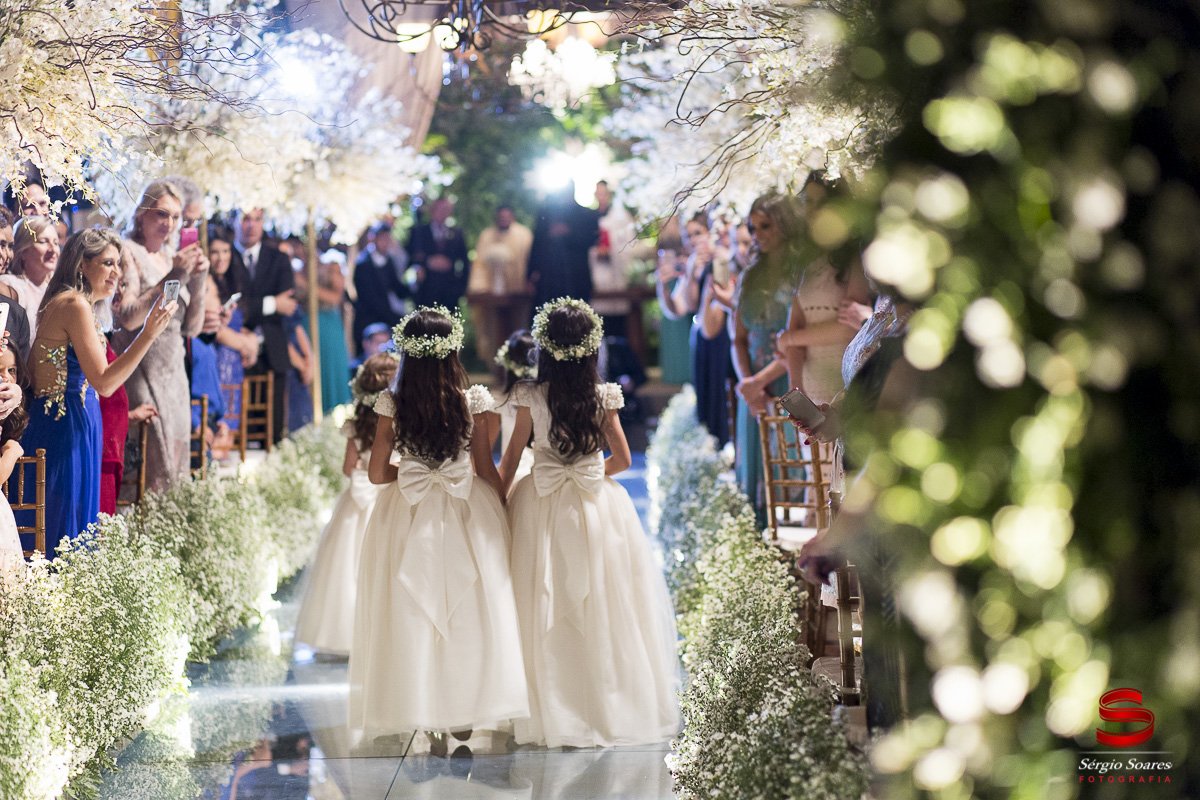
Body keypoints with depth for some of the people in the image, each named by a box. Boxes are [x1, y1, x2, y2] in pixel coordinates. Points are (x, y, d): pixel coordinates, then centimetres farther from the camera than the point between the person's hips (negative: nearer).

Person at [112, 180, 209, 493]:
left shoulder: (172, 256, 14)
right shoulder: (128, 252, -4)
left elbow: (192, 328, 12)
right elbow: (129, 318, -18)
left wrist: (198, 282, -2)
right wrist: (172, 277, -18)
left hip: (173, 371, 7)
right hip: (141, 370, -7)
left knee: (177, 461, 4)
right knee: (155, 467, -13)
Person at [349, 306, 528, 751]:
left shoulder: (392, 405, -8)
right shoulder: (472, 402, -8)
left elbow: (377, 473, -4)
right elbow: (487, 472, -3)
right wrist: (502, 512, 13)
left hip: (407, 518, 0)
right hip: (467, 515, 0)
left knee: (413, 616, 7)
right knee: (469, 611, 11)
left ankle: (430, 719, 9)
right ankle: (466, 712, 17)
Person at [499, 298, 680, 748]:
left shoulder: (531, 396, -7)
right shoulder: (604, 397, -5)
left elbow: (510, 461, 0)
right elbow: (623, 460, 2)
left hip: (542, 507, -1)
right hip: (599, 507, 1)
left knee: (547, 608, 6)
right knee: (602, 606, 9)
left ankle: (552, 713, 7)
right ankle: (611, 706, 15)